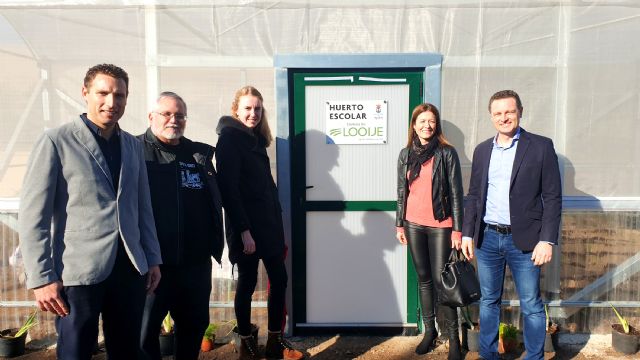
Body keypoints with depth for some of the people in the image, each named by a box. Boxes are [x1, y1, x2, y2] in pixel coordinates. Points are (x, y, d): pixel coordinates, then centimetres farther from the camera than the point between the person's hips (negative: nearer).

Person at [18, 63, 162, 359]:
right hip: (78, 273, -4)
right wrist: (41, 278, -11)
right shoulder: (56, 142, -5)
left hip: (131, 269, 5)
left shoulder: (133, 145, 10)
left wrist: (153, 258, 11)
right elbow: (33, 216, -8)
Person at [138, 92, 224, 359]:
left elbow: (215, 203, 15)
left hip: (196, 262, 5)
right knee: (145, 329, 8)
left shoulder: (200, 154, 10)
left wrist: (214, 245, 10)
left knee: (195, 323, 19)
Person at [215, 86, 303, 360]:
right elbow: (228, 188, -17)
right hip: (246, 225, -7)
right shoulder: (229, 138, -9)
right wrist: (243, 230, -20)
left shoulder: (257, 138, 14)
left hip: (268, 222, 8)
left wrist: (278, 222, 15)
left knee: (279, 279, 9)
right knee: (248, 283, 4)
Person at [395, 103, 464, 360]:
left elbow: (456, 192, -5)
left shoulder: (446, 153, -4)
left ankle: (453, 336, 15)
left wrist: (457, 230, -8)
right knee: (423, 279, 12)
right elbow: (402, 191, 11)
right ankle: (429, 330, 26)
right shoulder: (406, 154, 6)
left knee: (441, 279, -1)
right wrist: (399, 224, 9)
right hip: (414, 225, 4)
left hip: (440, 225, -3)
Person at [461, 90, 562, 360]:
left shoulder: (541, 146, -3)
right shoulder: (482, 150, 9)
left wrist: (547, 240, -11)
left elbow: (553, 197, -5)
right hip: (487, 238, 4)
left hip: (523, 240, -4)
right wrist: (467, 233, 7)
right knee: (488, 301, 14)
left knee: (531, 306, 6)